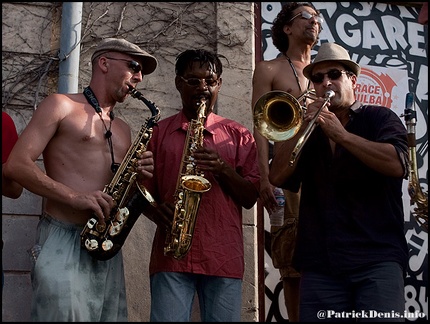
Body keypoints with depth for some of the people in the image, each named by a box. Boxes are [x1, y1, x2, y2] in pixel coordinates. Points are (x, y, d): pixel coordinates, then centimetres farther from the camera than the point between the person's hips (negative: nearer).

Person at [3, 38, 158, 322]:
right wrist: (75, 197, -18)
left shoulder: (124, 130, 24)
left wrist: (140, 177, 3)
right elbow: (17, 165, -7)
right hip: (63, 241, -6)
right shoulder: (61, 106, 4)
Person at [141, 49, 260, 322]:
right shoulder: (158, 133, 13)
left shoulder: (238, 135, 13)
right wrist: (159, 211, -9)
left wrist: (222, 169, -9)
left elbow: (250, 198, 8)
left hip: (224, 257, 1)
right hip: (172, 255, 0)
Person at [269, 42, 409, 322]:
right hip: (320, 264, 3)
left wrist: (341, 134, -11)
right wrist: (304, 127, -2)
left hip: (377, 258, -3)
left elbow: (397, 164, -11)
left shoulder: (380, 118, 10)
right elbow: (278, 177, 6)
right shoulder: (309, 130, 20)